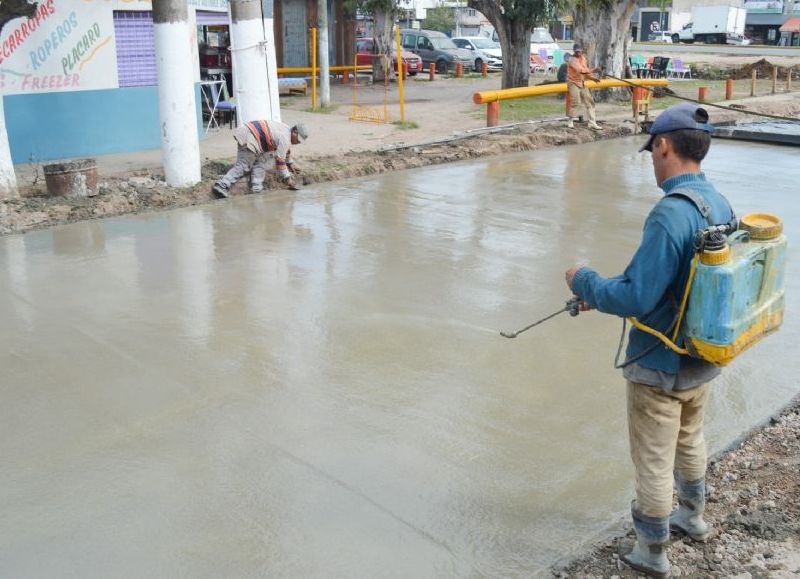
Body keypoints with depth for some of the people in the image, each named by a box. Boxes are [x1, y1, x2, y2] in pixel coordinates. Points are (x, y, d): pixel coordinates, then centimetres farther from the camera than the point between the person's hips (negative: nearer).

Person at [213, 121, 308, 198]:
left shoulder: (287, 130, 17)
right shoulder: (285, 139, -12)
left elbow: (287, 150, 37)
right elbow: (280, 160, -9)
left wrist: (291, 163, 43)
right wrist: (287, 178, 0)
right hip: (249, 140, -10)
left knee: (260, 161, 10)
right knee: (242, 166, -11)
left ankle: (256, 188, 4)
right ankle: (222, 185, -21)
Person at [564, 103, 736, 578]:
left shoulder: (671, 213, -28)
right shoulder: (721, 205, 0)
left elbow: (637, 298, -30)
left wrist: (585, 282, -13)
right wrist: (606, 291, 13)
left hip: (661, 366, -8)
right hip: (703, 359, 8)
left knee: (654, 461, 10)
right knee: (690, 440, 29)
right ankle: (693, 516, 51)